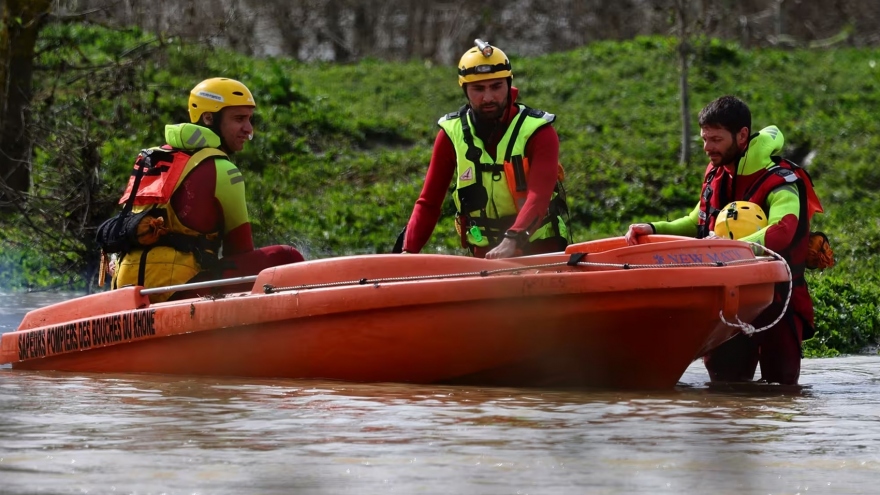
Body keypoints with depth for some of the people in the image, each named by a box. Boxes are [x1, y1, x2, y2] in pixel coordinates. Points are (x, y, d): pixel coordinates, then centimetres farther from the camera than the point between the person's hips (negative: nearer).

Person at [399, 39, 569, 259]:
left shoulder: (538, 132, -10)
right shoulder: (452, 133, -1)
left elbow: (539, 196, -24)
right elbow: (428, 203, 1)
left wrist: (512, 241, -40)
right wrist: (408, 252, -15)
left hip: (540, 248, -2)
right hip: (485, 253, 2)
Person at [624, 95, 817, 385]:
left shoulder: (780, 182, -16)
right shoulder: (717, 173, 8)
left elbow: (781, 232, -35)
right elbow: (698, 224, 19)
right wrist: (654, 229, 1)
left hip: (776, 298, -6)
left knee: (781, 381, -2)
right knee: (723, 381, 6)